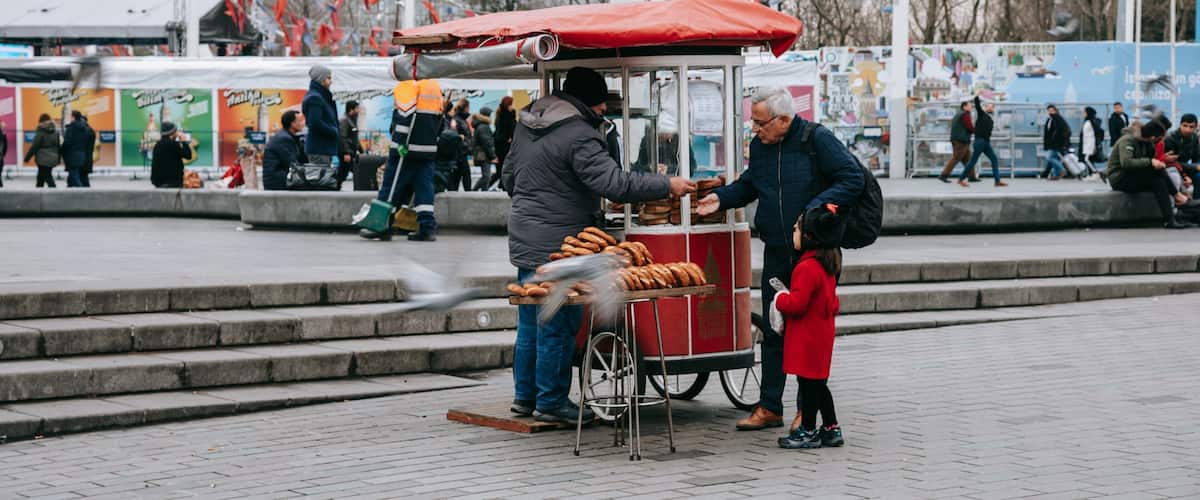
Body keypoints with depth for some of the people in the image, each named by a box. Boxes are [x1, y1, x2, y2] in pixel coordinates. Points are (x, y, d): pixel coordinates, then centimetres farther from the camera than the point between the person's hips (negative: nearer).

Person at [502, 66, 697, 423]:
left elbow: (508, 177, 21)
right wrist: (667, 186, -18)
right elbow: (615, 183, -25)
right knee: (558, 325, 0)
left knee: (531, 323, 17)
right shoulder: (577, 136, -18)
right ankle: (550, 402, 6)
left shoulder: (527, 124, 11)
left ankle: (525, 395, 25)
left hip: (525, 241, 9)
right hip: (557, 244, -9)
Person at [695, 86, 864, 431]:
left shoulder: (818, 140, -11)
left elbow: (853, 179, -13)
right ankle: (769, 408, 15)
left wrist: (816, 208, -22)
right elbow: (748, 185, 22)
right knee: (773, 331, 8)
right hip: (776, 255, 5)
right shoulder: (759, 146, 7)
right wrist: (722, 198, 5)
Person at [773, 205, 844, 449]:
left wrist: (780, 299, -6)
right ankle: (831, 429, 20)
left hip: (808, 337, -10)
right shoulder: (828, 265, 10)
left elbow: (797, 304, -25)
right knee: (817, 383, 16)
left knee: (808, 382, -1)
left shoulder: (806, 268, -22)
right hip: (823, 331, 10)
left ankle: (808, 432, 6)